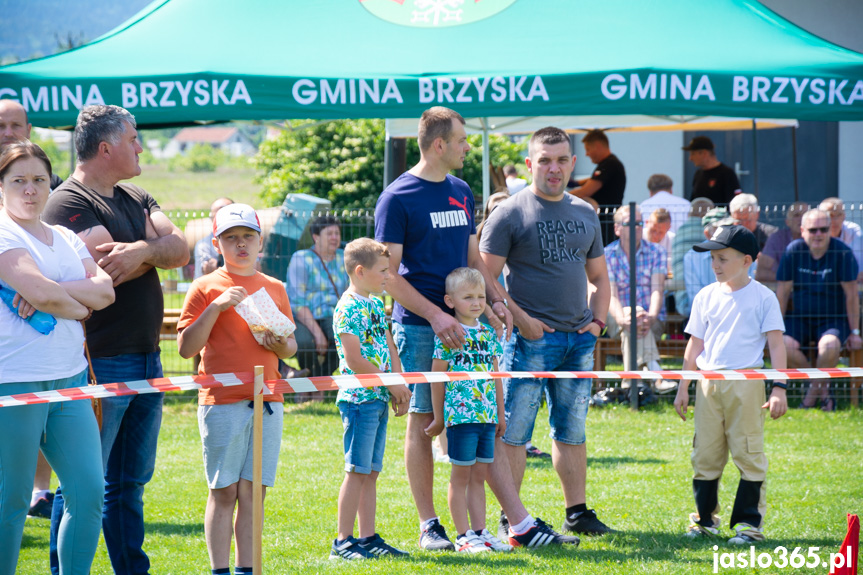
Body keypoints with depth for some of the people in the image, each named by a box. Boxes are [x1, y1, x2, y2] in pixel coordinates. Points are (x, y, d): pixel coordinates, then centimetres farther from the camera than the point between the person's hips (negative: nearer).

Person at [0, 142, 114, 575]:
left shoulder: (65, 239, 17)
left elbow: (105, 290, 2)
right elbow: (40, 292, -19)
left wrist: (52, 292, -12)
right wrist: (79, 306, -1)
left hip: (70, 379, 7)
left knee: (90, 491, 2)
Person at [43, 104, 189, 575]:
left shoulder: (136, 200, 16)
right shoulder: (70, 203, -11)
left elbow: (180, 250, 2)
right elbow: (107, 270, -23)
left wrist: (142, 249, -17)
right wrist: (154, 251, -7)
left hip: (146, 359, 9)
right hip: (99, 364, -9)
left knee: (130, 483, 14)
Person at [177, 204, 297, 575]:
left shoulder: (275, 289, 14)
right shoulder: (205, 288, 1)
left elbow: (291, 346, 21)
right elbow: (186, 347, -5)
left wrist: (281, 345, -2)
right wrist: (215, 307, -14)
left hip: (267, 402, 4)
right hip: (221, 402, -4)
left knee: (253, 491, 4)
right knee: (223, 491, -2)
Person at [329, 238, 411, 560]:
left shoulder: (376, 304, 15)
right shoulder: (348, 307, -13)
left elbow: (389, 347, 17)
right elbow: (354, 359, -18)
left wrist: (399, 385, 4)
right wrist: (390, 384, -11)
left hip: (379, 399, 9)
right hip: (359, 398, -9)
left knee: (371, 472, 11)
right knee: (357, 471, -7)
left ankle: (368, 538, 15)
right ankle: (343, 542, -3)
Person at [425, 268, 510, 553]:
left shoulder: (488, 333, 12)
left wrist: (500, 413, 17)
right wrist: (438, 417, -3)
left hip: (487, 416, 6)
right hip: (460, 414, -6)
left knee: (479, 476, 10)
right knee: (461, 476, 1)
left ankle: (480, 531, 14)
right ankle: (464, 535, 4)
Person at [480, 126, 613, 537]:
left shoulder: (585, 214, 15)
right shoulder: (510, 214, -4)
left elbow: (599, 277, 24)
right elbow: (486, 278, -7)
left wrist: (597, 320, 8)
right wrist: (521, 318, -14)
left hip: (579, 340, 6)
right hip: (530, 337, -6)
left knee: (572, 429, 11)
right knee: (514, 430, -7)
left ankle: (577, 511, 18)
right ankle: (511, 518, -3)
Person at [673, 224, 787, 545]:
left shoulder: (763, 297, -1)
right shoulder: (706, 297, 11)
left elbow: (775, 344, -3)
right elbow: (695, 345, 15)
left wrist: (779, 388, -10)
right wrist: (683, 388, 14)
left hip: (746, 382, -4)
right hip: (708, 382, 4)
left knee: (748, 453, -4)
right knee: (705, 454, 6)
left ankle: (749, 521, 2)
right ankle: (705, 518, 17)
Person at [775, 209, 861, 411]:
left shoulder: (842, 252, -10)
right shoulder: (793, 251, -4)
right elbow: (782, 292, 2)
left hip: (834, 319, -2)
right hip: (800, 317, 2)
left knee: (829, 346, -35)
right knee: (784, 345, -28)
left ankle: (815, 388, -5)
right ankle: (823, 388, -6)